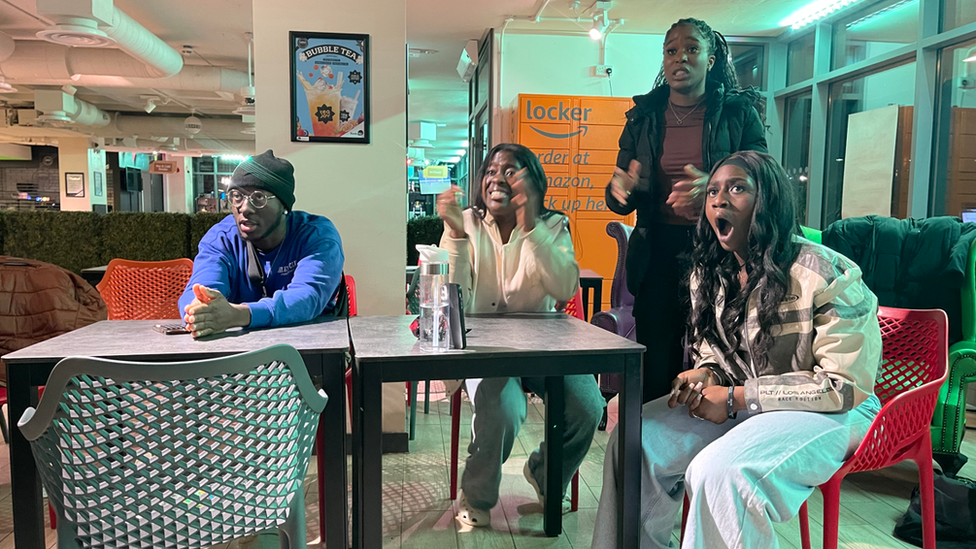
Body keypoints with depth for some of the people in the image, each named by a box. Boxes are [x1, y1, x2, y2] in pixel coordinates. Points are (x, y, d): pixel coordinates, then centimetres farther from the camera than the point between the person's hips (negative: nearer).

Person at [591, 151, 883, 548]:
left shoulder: (824, 274, -20)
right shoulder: (709, 274, 2)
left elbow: (846, 385, -19)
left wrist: (736, 397, -21)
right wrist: (704, 376, -12)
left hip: (828, 412, -6)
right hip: (739, 405, 7)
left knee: (717, 472, -33)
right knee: (635, 441, -12)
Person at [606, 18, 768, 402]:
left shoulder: (739, 113, 6)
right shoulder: (643, 118, 12)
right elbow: (620, 202, 11)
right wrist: (620, 191, -14)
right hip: (658, 252, 2)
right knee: (656, 371, 0)